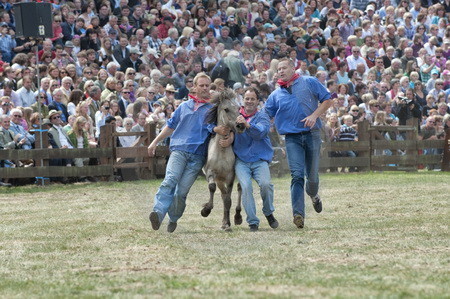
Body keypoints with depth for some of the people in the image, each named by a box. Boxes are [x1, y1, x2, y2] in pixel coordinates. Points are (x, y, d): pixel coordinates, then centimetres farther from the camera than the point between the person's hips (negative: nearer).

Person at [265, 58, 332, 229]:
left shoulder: (309, 83, 7)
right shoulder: (276, 95, 15)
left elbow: (327, 100, 5)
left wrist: (314, 115, -9)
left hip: (312, 135, -1)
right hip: (292, 138, 1)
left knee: (312, 175, 4)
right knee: (297, 175, -15)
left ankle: (313, 195, 40)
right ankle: (298, 214, -23)